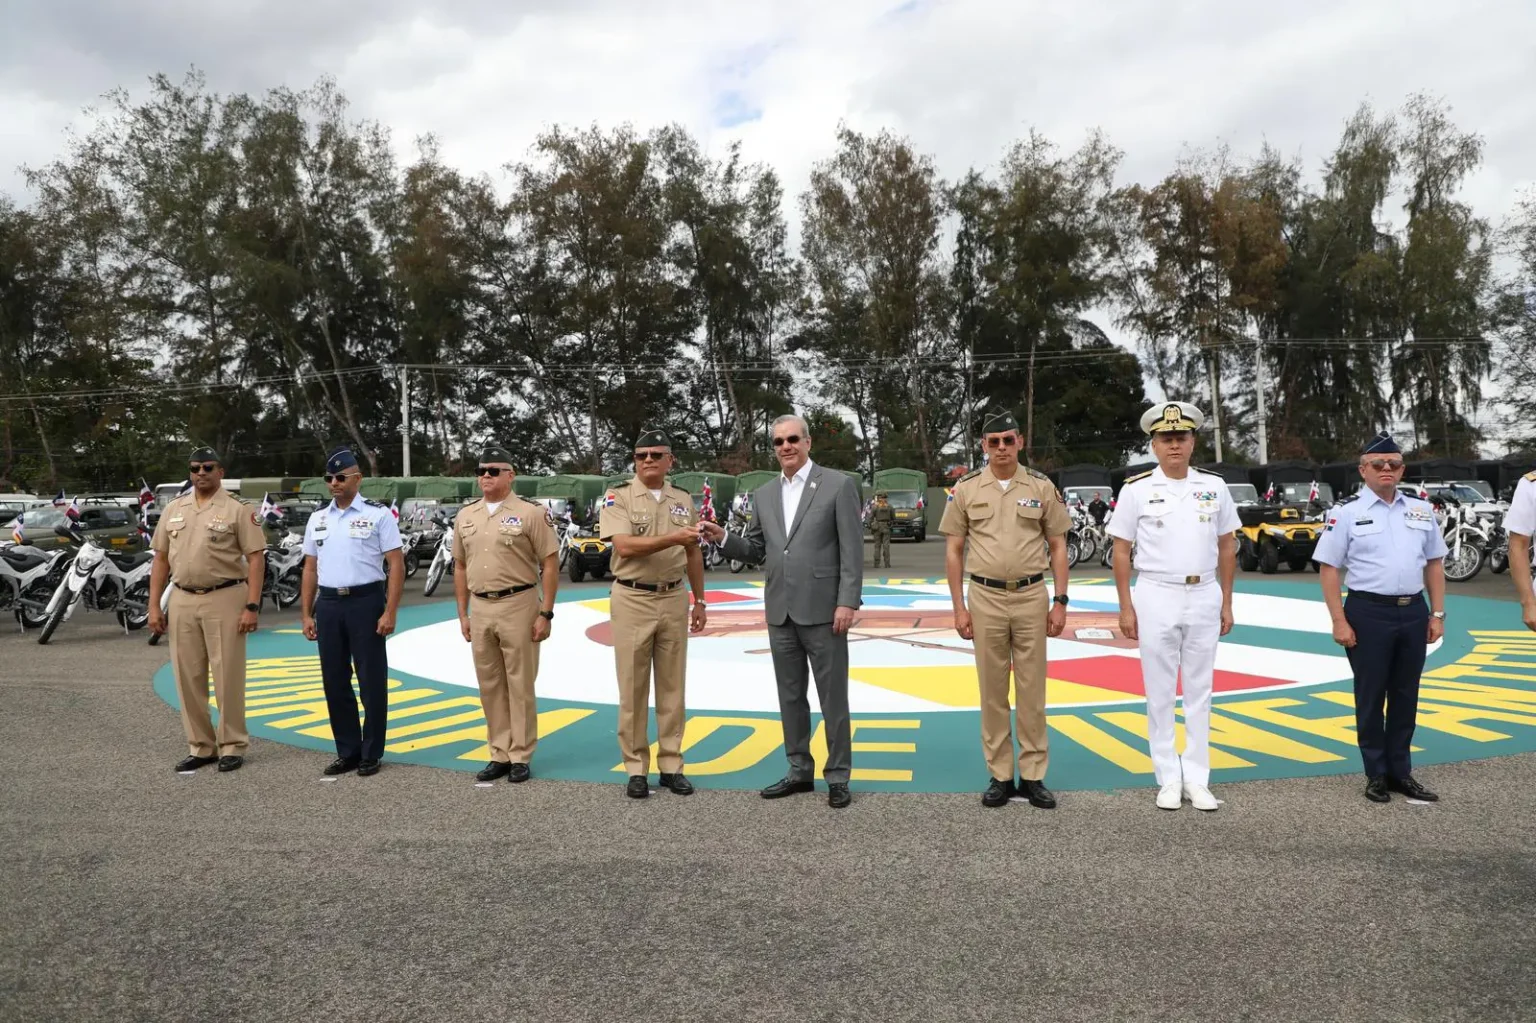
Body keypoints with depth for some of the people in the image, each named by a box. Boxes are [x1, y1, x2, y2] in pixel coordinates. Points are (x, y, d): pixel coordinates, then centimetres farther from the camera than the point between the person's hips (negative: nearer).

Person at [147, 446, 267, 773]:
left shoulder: (237, 509, -4)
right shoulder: (174, 510, 11)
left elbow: (255, 559, -7)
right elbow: (160, 559, 14)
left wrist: (251, 607, -14)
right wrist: (154, 605, 8)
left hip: (225, 599, -5)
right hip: (182, 601, 5)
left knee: (228, 676, 0)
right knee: (188, 677, 9)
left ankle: (232, 746, 11)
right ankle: (200, 746, 20)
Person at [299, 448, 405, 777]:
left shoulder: (378, 514, -4)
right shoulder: (317, 518, 12)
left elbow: (396, 564, -7)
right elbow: (310, 569, 14)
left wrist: (389, 612, -14)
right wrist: (306, 615, 9)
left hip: (365, 601, -5)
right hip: (328, 604, 5)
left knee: (371, 681, 1)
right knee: (334, 681, 10)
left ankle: (371, 754, 13)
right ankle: (347, 752, 22)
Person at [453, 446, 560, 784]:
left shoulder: (530, 513, -6)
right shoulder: (465, 515, 10)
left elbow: (550, 565, -7)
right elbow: (460, 567, 17)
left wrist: (545, 613, -11)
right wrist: (462, 613, 12)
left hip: (518, 605, -5)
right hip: (480, 608, 5)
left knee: (520, 684, 2)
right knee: (490, 686, 11)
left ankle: (520, 756, 12)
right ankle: (499, 754, 22)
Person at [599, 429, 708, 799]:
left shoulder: (683, 499, 9)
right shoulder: (618, 497, -4)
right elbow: (625, 547, -18)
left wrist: (699, 601, 13)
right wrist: (673, 538, -26)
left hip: (674, 599, 4)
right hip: (632, 600, -3)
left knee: (672, 686, 7)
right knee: (633, 688, 2)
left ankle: (670, 765, 16)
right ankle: (636, 768, 11)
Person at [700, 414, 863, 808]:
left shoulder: (838, 484, -4)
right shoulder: (763, 495, 11)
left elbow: (852, 549, -8)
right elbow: (757, 551, 15)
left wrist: (847, 602, -14)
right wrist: (723, 538, -2)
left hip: (823, 611, -5)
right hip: (780, 613, 5)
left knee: (832, 697, 3)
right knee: (790, 697, 13)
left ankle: (838, 776, 14)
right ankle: (799, 771, 24)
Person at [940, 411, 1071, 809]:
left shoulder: (1042, 487, 3)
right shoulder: (966, 489, 2)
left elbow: (1058, 547, 5)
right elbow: (953, 551, 4)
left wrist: (1060, 602, -1)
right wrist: (959, 607, -1)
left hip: (1031, 597, 0)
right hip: (985, 598, 0)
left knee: (1032, 690, 5)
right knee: (992, 690, 6)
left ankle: (1033, 776, 14)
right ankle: (1000, 776, 15)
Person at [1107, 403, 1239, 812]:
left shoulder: (1214, 487, 4)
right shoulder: (1136, 489, -3)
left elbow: (1227, 546, 10)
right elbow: (1121, 551, -1)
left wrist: (1226, 602, 7)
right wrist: (1126, 608, -4)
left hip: (1204, 597, 2)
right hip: (1156, 597, -2)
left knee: (1200, 690, 8)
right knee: (1160, 691, 4)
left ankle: (1196, 778, 16)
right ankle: (1169, 779, 13)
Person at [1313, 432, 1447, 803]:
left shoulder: (1422, 510, 9)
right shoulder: (1346, 514, -4)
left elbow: (1434, 564, 14)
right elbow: (1328, 569, -6)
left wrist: (1437, 614, 8)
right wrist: (1339, 622, -11)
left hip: (1413, 612, 4)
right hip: (1369, 613, -4)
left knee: (1405, 695, 12)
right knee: (1371, 696, 5)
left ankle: (1400, 771, 23)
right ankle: (1376, 774, 17)